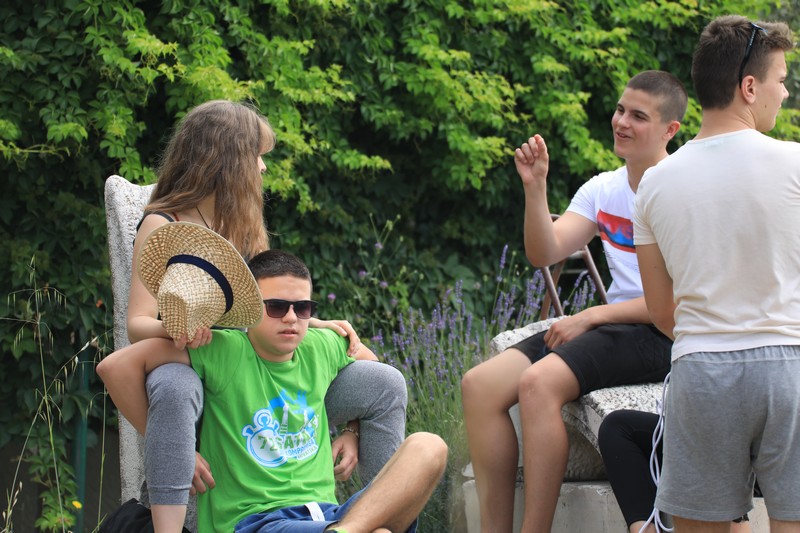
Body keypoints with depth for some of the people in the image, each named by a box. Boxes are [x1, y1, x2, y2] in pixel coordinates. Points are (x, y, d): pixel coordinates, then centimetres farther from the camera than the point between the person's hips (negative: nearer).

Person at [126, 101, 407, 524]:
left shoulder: (242, 225, 17)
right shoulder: (162, 226, -2)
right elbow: (138, 324, -10)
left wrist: (319, 324, 2)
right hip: (199, 375, -6)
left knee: (384, 385, -5)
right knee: (173, 387, -44)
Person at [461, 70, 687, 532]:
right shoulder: (603, 190, 14)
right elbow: (545, 254, 5)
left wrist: (591, 317, -14)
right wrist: (536, 188, -10)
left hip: (663, 336, -8)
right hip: (613, 324, 8)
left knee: (538, 383, -30)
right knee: (480, 385, -9)